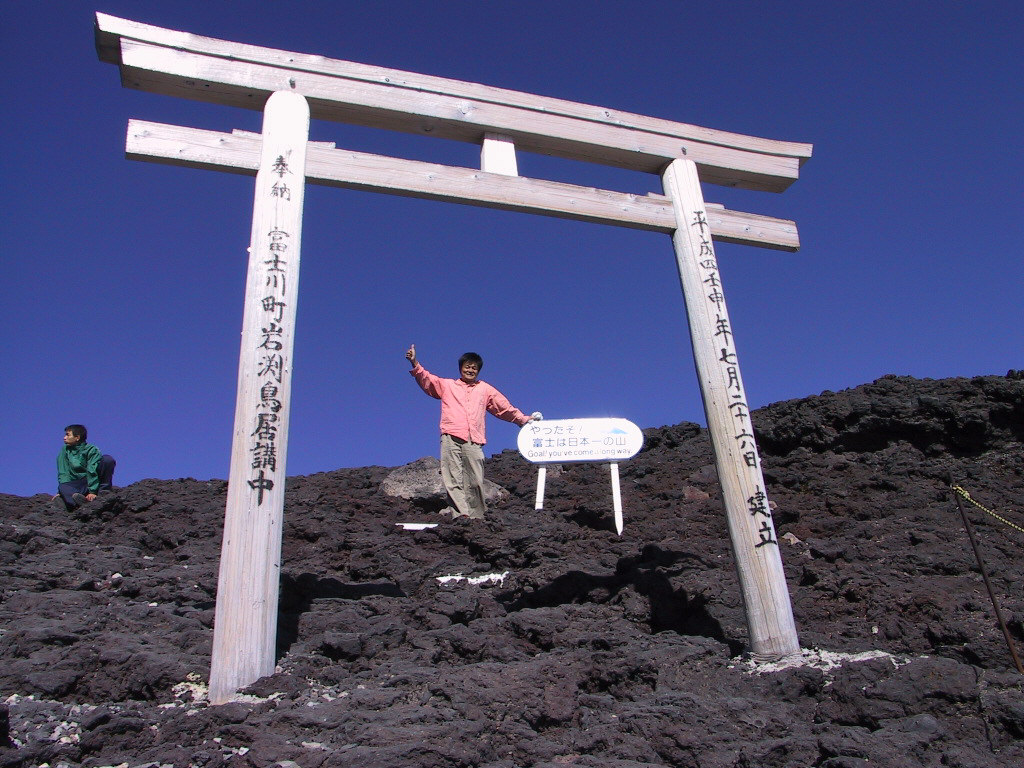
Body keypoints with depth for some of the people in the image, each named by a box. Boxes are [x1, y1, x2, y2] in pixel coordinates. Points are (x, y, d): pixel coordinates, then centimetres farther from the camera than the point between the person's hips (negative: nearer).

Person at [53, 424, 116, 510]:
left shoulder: (92, 450, -3)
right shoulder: (65, 450, 9)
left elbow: (92, 472, -16)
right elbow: (63, 473, 1)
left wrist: (92, 491, -28)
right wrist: (62, 491, -15)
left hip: (94, 482, -2)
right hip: (76, 485, 2)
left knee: (108, 459, -20)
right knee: (62, 487, -32)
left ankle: (103, 490, -25)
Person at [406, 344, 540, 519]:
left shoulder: (485, 389, 27)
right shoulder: (447, 385, 23)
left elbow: (505, 408, 28)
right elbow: (427, 380, 10)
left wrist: (524, 419, 22)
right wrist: (414, 363, -5)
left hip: (474, 441, 1)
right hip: (451, 438, -1)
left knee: (475, 482, -6)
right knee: (453, 480, -12)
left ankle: (476, 516, -4)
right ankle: (461, 515, -17)